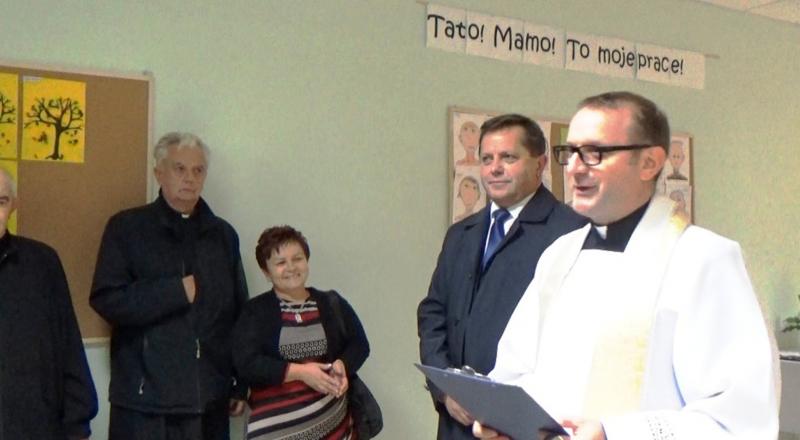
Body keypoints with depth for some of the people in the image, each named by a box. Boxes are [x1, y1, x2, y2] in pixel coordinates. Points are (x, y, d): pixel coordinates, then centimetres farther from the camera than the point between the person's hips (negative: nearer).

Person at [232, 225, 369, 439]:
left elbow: (359, 344, 13)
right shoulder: (255, 312, 3)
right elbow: (247, 363, -6)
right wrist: (298, 372, -15)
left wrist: (342, 365, -10)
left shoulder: (333, 304, 13)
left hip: (334, 420, 3)